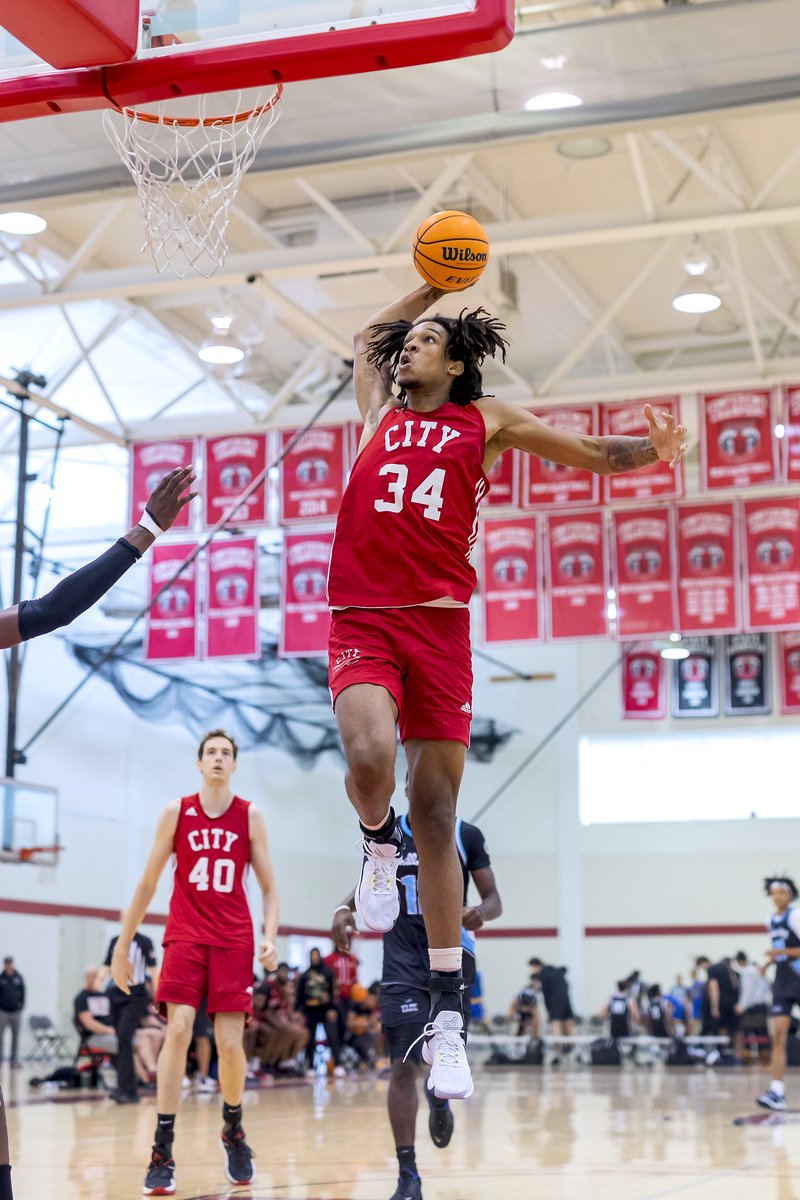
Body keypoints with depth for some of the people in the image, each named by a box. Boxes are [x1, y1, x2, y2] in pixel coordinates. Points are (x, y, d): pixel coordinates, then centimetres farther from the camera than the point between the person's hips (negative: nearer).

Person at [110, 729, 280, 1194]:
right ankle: (163, 1153, -13)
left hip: (234, 941, 1)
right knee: (178, 1030, -16)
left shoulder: (250, 816, 4)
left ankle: (233, 1130, 25)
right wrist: (123, 944, 8)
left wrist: (270, 937, -9)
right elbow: (149, 883, 8)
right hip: (185, 937, 0)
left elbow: (270, 888, 7)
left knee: (230, 1042, -3)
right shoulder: (176, 812, 4)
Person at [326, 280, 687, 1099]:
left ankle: (447, 1015, 7)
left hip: (440, 625, -1)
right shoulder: (377, 412, 19)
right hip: (362, 622, 1)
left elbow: (593, 454, 14)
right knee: (370, 756, -30)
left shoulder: (487, 421, 14)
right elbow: (366, 340, 38)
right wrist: (432, 288, 39)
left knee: (437, 818, 0)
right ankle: (377, 846, 8)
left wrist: (650, 451, -4)